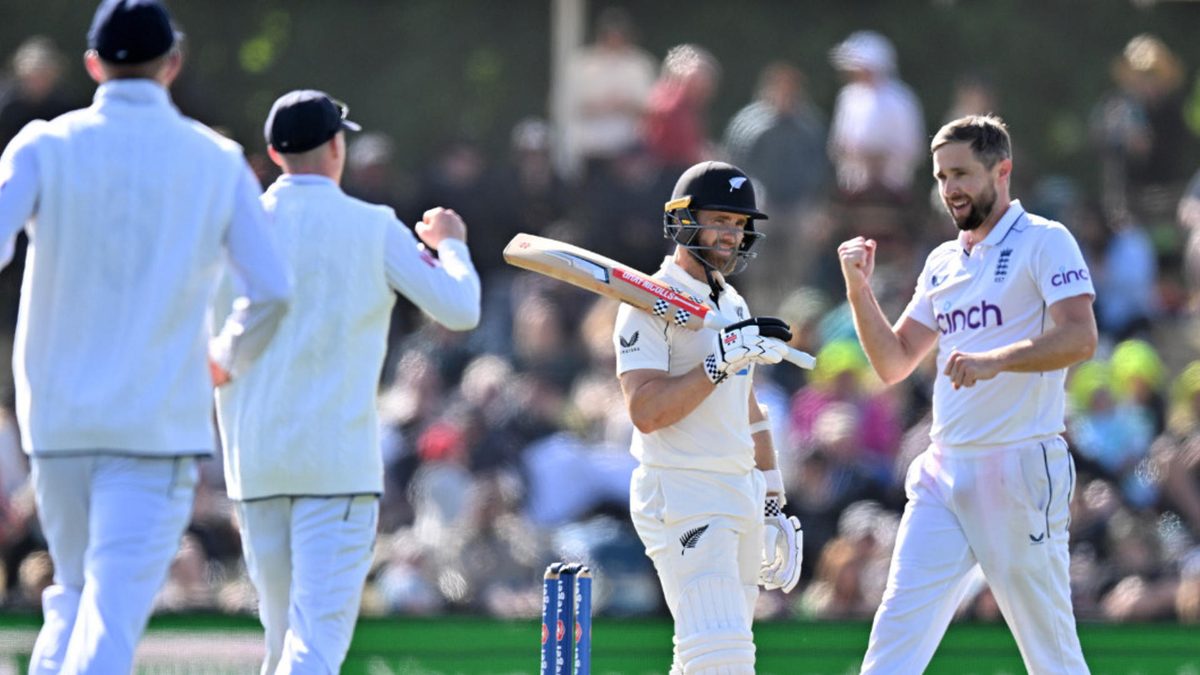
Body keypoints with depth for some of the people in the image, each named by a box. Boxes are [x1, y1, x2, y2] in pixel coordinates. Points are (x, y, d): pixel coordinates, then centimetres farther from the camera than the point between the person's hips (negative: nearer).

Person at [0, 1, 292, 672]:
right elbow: (272, 289, -3)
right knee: (112, 616, -9)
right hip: (161, 422, -2)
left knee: (75, 594, 21)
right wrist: (230, 359, 16)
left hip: (56, 417, 2)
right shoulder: (218, 161, 2)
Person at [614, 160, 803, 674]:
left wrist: (773, 506, 22)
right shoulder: (650, 305, -10)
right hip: (681, 497, -9)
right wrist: (724, 358, -27)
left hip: (741, 496, 9)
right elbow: (646, 412, -21)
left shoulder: (733, 305, 18)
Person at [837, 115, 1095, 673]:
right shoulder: (943, 262, 19)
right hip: (944, 474, 6)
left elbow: (1080, 338, -17)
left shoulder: (1044, 242, -3)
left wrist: (994, 361, -30)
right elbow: (893, 365, 18)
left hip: (1020, 470, -6)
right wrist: (859, 290, 5)